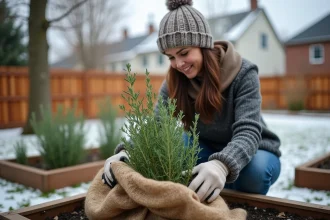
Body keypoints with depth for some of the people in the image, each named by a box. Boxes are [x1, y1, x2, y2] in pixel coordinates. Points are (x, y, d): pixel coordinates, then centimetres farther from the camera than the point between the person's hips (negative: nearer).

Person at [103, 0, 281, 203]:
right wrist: (128, 152, -44)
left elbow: (248, 131, -35)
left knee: (255, 169, -36)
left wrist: (222, 164, -57)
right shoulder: (174, 82, -12)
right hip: (207, 149, 3)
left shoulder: (243, 73, -24)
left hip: (254, 151, -2)